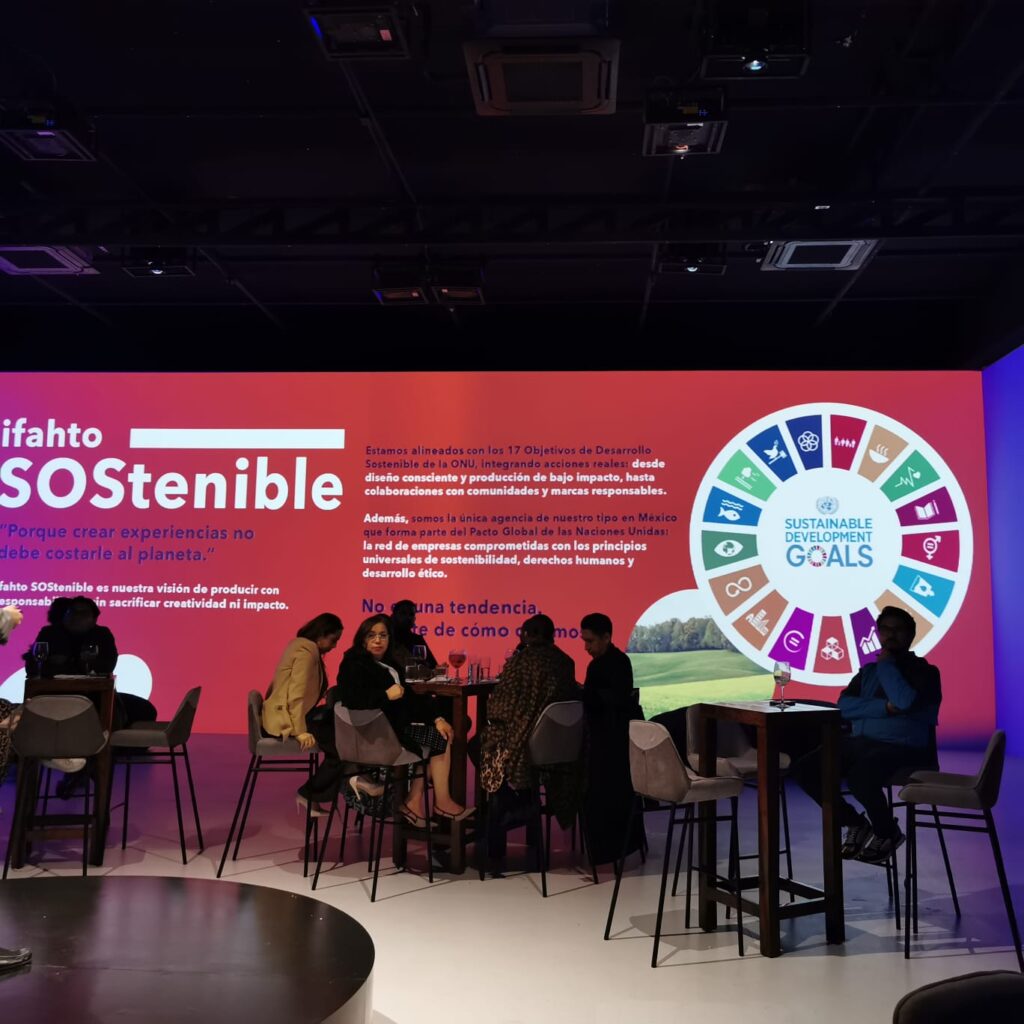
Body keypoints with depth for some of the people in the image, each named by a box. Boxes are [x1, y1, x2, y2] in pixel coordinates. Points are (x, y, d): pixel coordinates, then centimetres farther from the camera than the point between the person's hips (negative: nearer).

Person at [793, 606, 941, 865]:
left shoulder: (924, 670, 4)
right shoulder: (869, 670, 19)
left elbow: (905, 701, -19)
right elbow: (844, 706, 2)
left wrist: (886, 664, -5)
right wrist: (885, 707, -13)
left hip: (902, 748, -6)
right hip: (860, 742, 6)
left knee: (859, 776, -36)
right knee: (805, 768, -15)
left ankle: (888, 832, -4)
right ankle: (855, 824, 5)